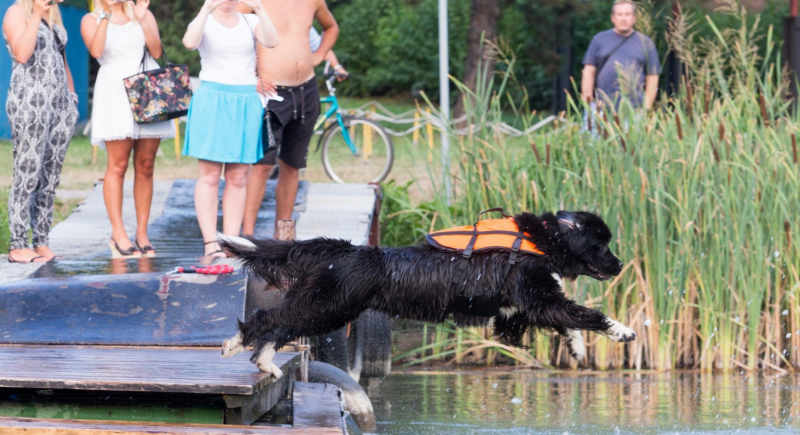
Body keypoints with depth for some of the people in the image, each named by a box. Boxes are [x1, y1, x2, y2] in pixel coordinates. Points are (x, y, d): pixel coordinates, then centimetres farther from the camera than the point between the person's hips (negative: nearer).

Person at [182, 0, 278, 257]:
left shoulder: (250, 23, 10)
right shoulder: (204, 23, 4)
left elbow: (271, 41, -10)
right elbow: (190, 42, -19)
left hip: (246, 103, 3)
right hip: (212, 102, -3)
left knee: (237, 179, 2)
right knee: (209, 176, -5)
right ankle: (210, 244, -5)